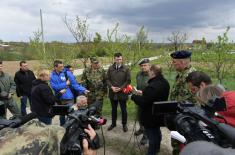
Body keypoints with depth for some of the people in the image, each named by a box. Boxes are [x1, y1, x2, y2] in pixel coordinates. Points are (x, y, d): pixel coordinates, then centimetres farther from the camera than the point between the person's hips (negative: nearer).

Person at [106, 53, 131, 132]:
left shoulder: (126, 69, -4)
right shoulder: (110, 68, 3)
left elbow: (128, 80, -6)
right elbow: (107, 79, 5)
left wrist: (120, 88, -14)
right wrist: (111, 87, -12)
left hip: (122, 93, -2)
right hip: (112, 93, 3)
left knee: (123, 109, 11)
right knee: (113, 109, 18)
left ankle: (124, 124, 28)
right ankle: (113, 123, 35)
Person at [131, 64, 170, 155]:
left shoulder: (152, 86, -33)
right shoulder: (164, 82, -1)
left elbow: (143, 102, -29)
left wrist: (133, 96, -13)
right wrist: (143, 93, 9)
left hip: (151, 116, -10)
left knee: (152, 135, 6)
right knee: (157, 132, 28)